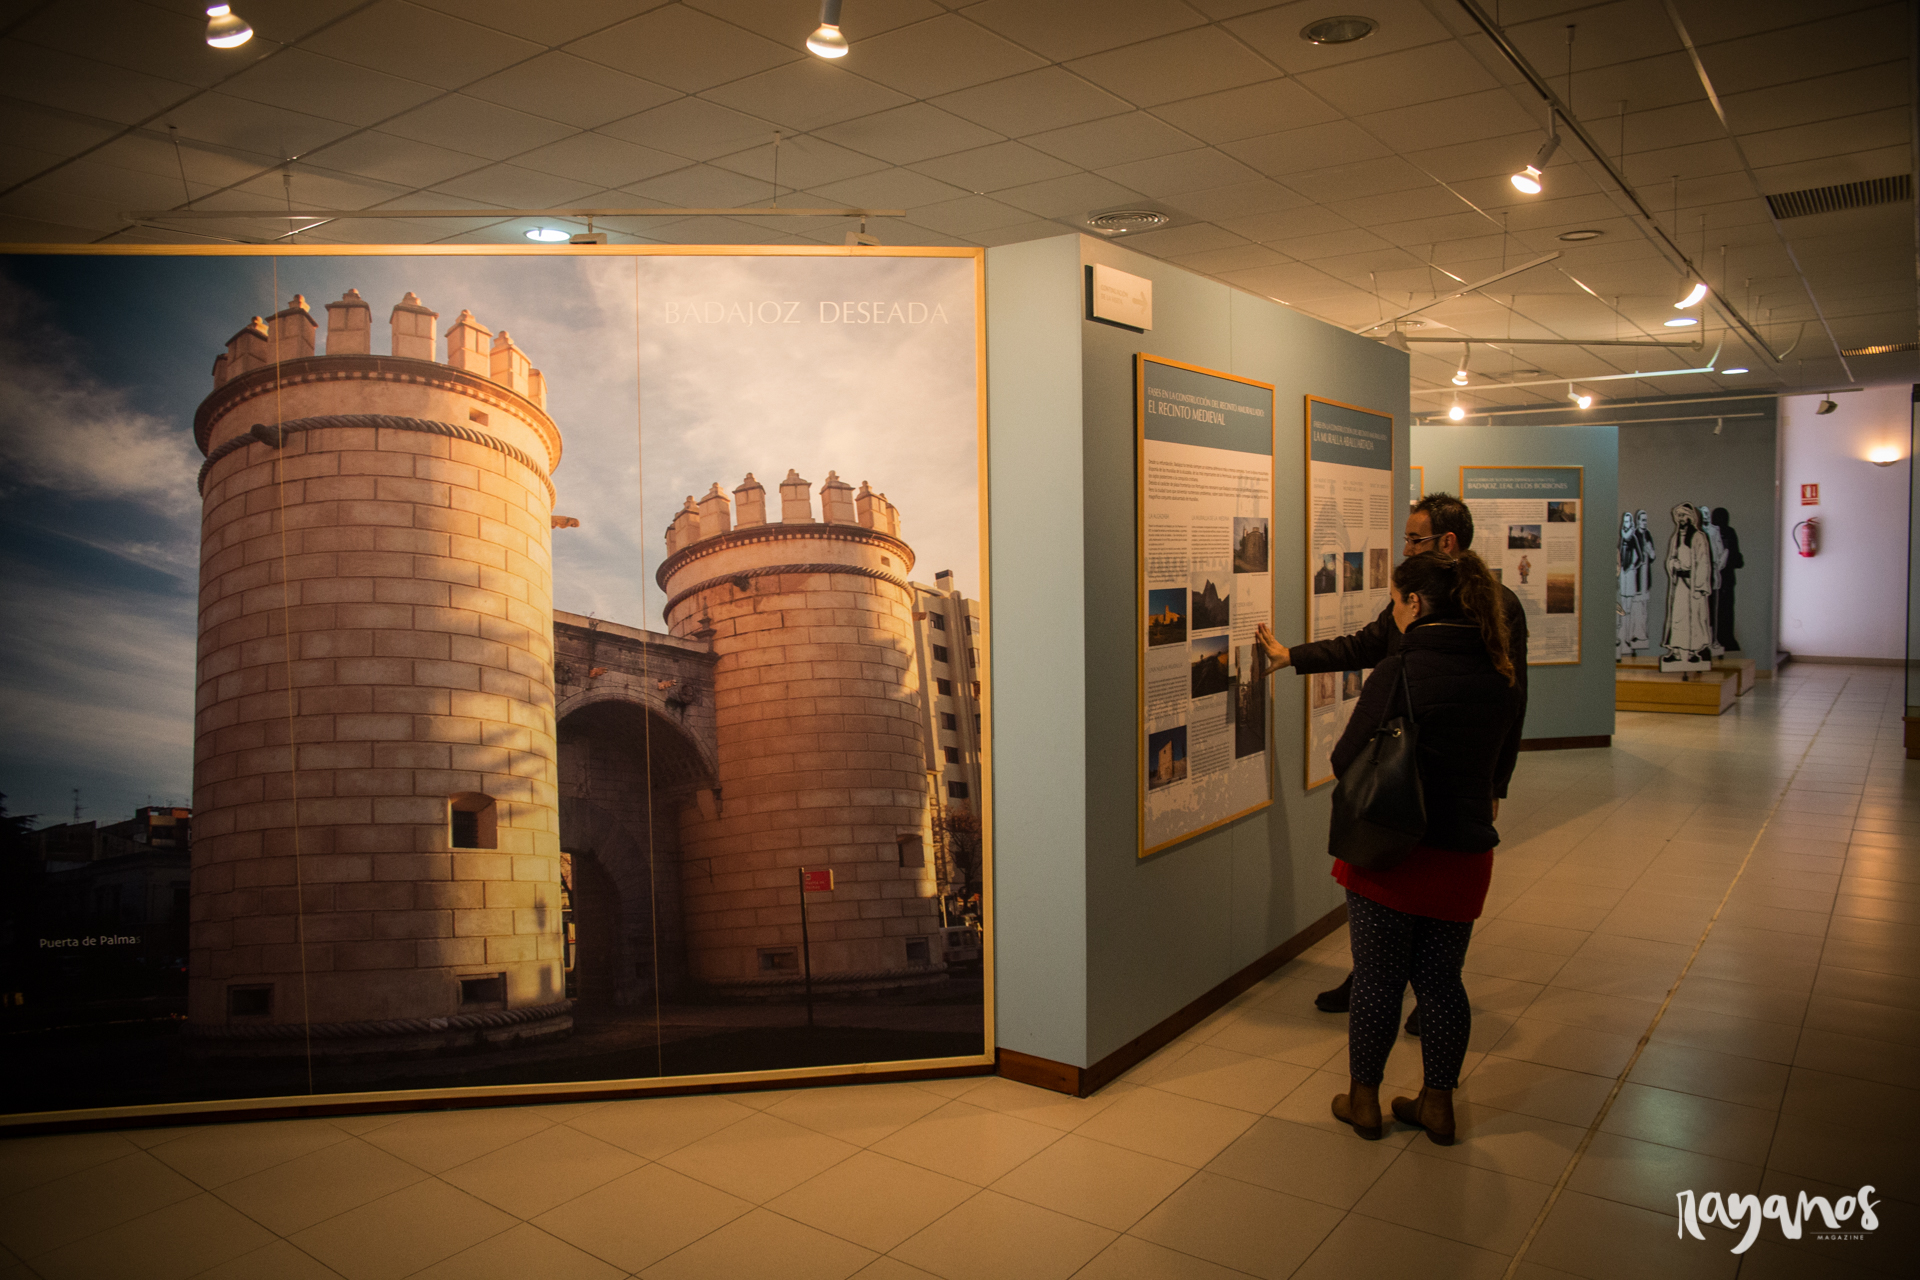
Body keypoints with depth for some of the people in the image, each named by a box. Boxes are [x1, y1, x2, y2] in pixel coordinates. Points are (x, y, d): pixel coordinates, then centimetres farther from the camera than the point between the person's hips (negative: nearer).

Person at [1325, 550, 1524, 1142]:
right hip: (1466, 851, 5)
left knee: (1376, 980, 9)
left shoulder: (1399, 670, -17)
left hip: (1392, 848, -5)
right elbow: (1501, 767, 12)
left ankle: (1364, 1099, 22)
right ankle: (1437, 1104, 26)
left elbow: (1346, 759, -13)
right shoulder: (1500, 676, 2)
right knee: (1441, 979, 16)